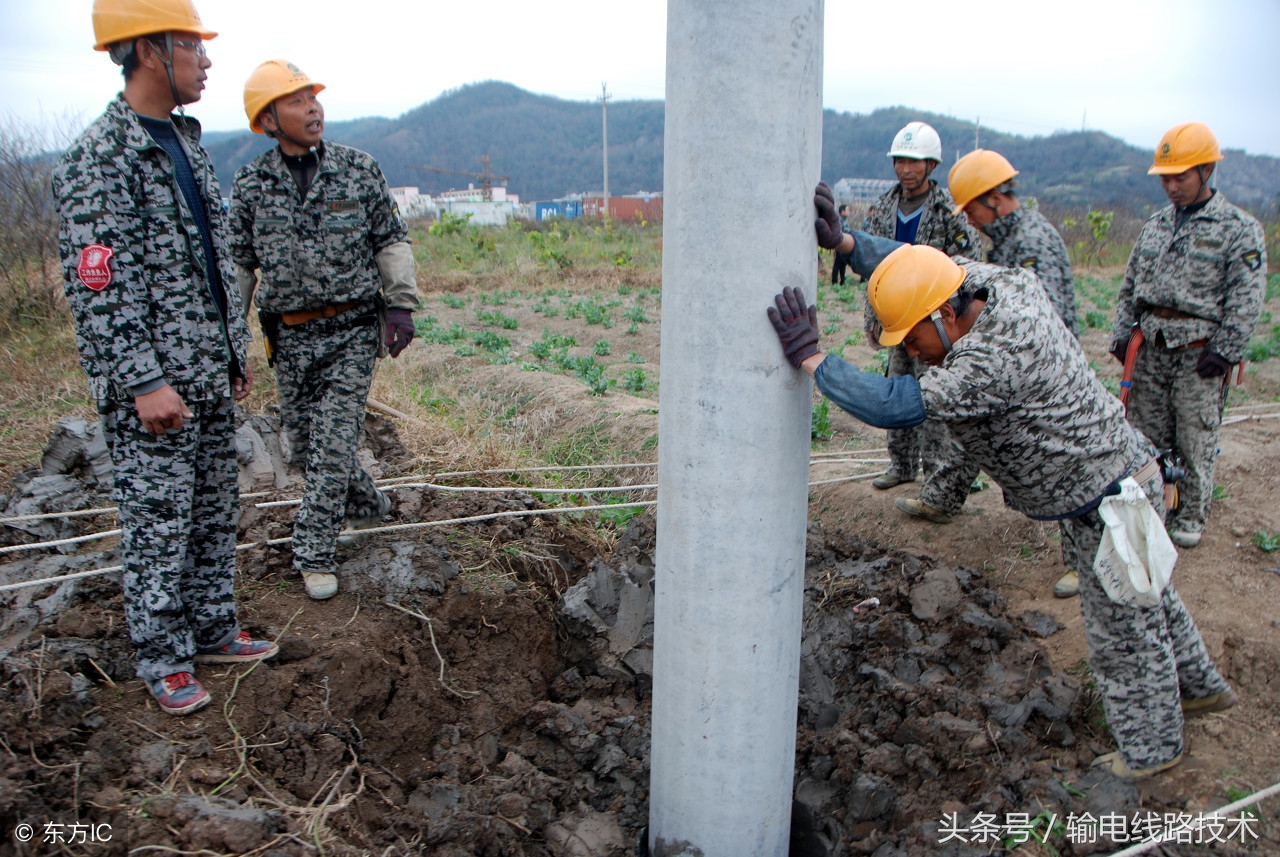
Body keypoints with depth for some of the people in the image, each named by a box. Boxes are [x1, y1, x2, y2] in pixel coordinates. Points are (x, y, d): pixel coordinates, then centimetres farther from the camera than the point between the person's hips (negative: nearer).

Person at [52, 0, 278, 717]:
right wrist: (144, 384, -21)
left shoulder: (189, 145, 13)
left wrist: (237, 349, 18)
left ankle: (213, 631, 30)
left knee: (216, 513, 15)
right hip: (153, 389, -8)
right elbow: (98, 290, -18)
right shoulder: (99, 163, -14)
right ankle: (164, 660, 17)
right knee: (159, 525, 3)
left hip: (211, 376, 8)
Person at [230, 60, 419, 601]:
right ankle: (367, 508, 35)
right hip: (290, 336, 3)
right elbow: (238, 264, 7)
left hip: (353, 332, -2)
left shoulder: (358, 169, -1)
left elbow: (392, 240, 5)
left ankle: (315, 556, 5)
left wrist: (400, 305, -5)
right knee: (302, 443, 10)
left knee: (333, 442, -6)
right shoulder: (250, 185, 1)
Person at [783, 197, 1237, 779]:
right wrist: (841, 240, -8)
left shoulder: (996, 358, -37)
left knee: (1123, 632, 12)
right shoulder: (1003, 283, -8)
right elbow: (918, 266, 4)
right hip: (1111, 477, 9)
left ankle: (1150, 747, 36)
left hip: (1112, 503, -9)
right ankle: (1200, 686, 53)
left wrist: (809, 356, -37)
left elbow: (896, 406, -42)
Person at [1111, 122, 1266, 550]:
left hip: (1198, 351, -4)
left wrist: (1223, 351, -15)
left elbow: (1245, 301, -8)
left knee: (1195, 441, 3)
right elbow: (1130, 285, 17)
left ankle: (1191, 515, 18)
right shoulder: (1155, 224, 13)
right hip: (1150, 346, 5)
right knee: (1146, 434, 10)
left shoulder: (1239, 229, -3)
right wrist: (1123, 333, 7)